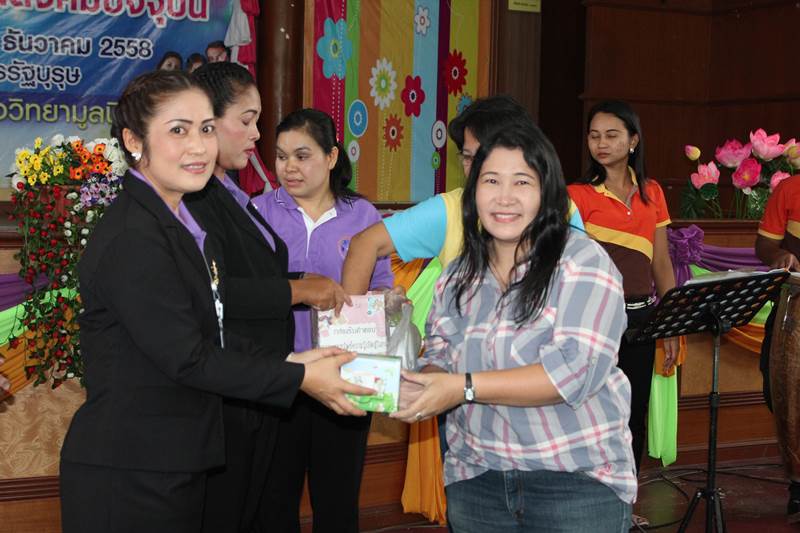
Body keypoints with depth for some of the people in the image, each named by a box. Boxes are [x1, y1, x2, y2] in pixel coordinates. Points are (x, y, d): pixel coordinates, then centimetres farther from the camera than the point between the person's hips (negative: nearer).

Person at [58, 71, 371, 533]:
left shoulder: (180, 223, 11)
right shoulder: (132, 239, -19)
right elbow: (187, 359, -20)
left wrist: (286, 361, 0)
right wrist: (299, 378, -15)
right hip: (128, 477, -9)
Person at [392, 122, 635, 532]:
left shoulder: (582, 261, -11)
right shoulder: (458, 275, 7)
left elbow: (577, 369, -20)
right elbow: (438, 358, 9)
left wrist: (465, 387, -23)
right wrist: (422, 387, -15)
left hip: (579, 481, -4)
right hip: (475, 479, 5)